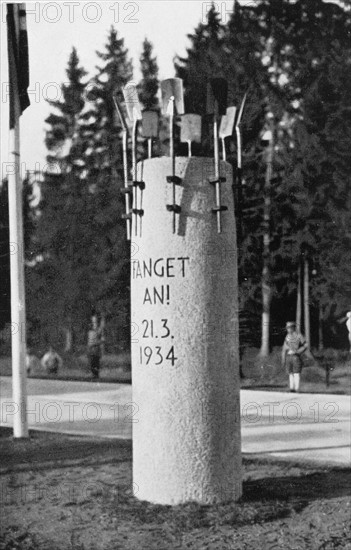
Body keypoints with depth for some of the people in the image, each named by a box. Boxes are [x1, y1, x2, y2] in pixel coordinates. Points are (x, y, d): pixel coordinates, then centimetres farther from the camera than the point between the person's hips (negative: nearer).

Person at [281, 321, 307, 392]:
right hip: (288, 357, 4)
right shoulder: (287, 336, 12)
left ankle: (297, 389, -5)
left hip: (296, 357, -4)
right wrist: (283, 360, 8)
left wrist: (297, 352, -12)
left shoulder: (298, 335, 1)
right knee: (290, 373, 3)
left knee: (296, 373, -4)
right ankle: (291, 388, 5)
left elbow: (305, 346, -2)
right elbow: (284, 349, 13)